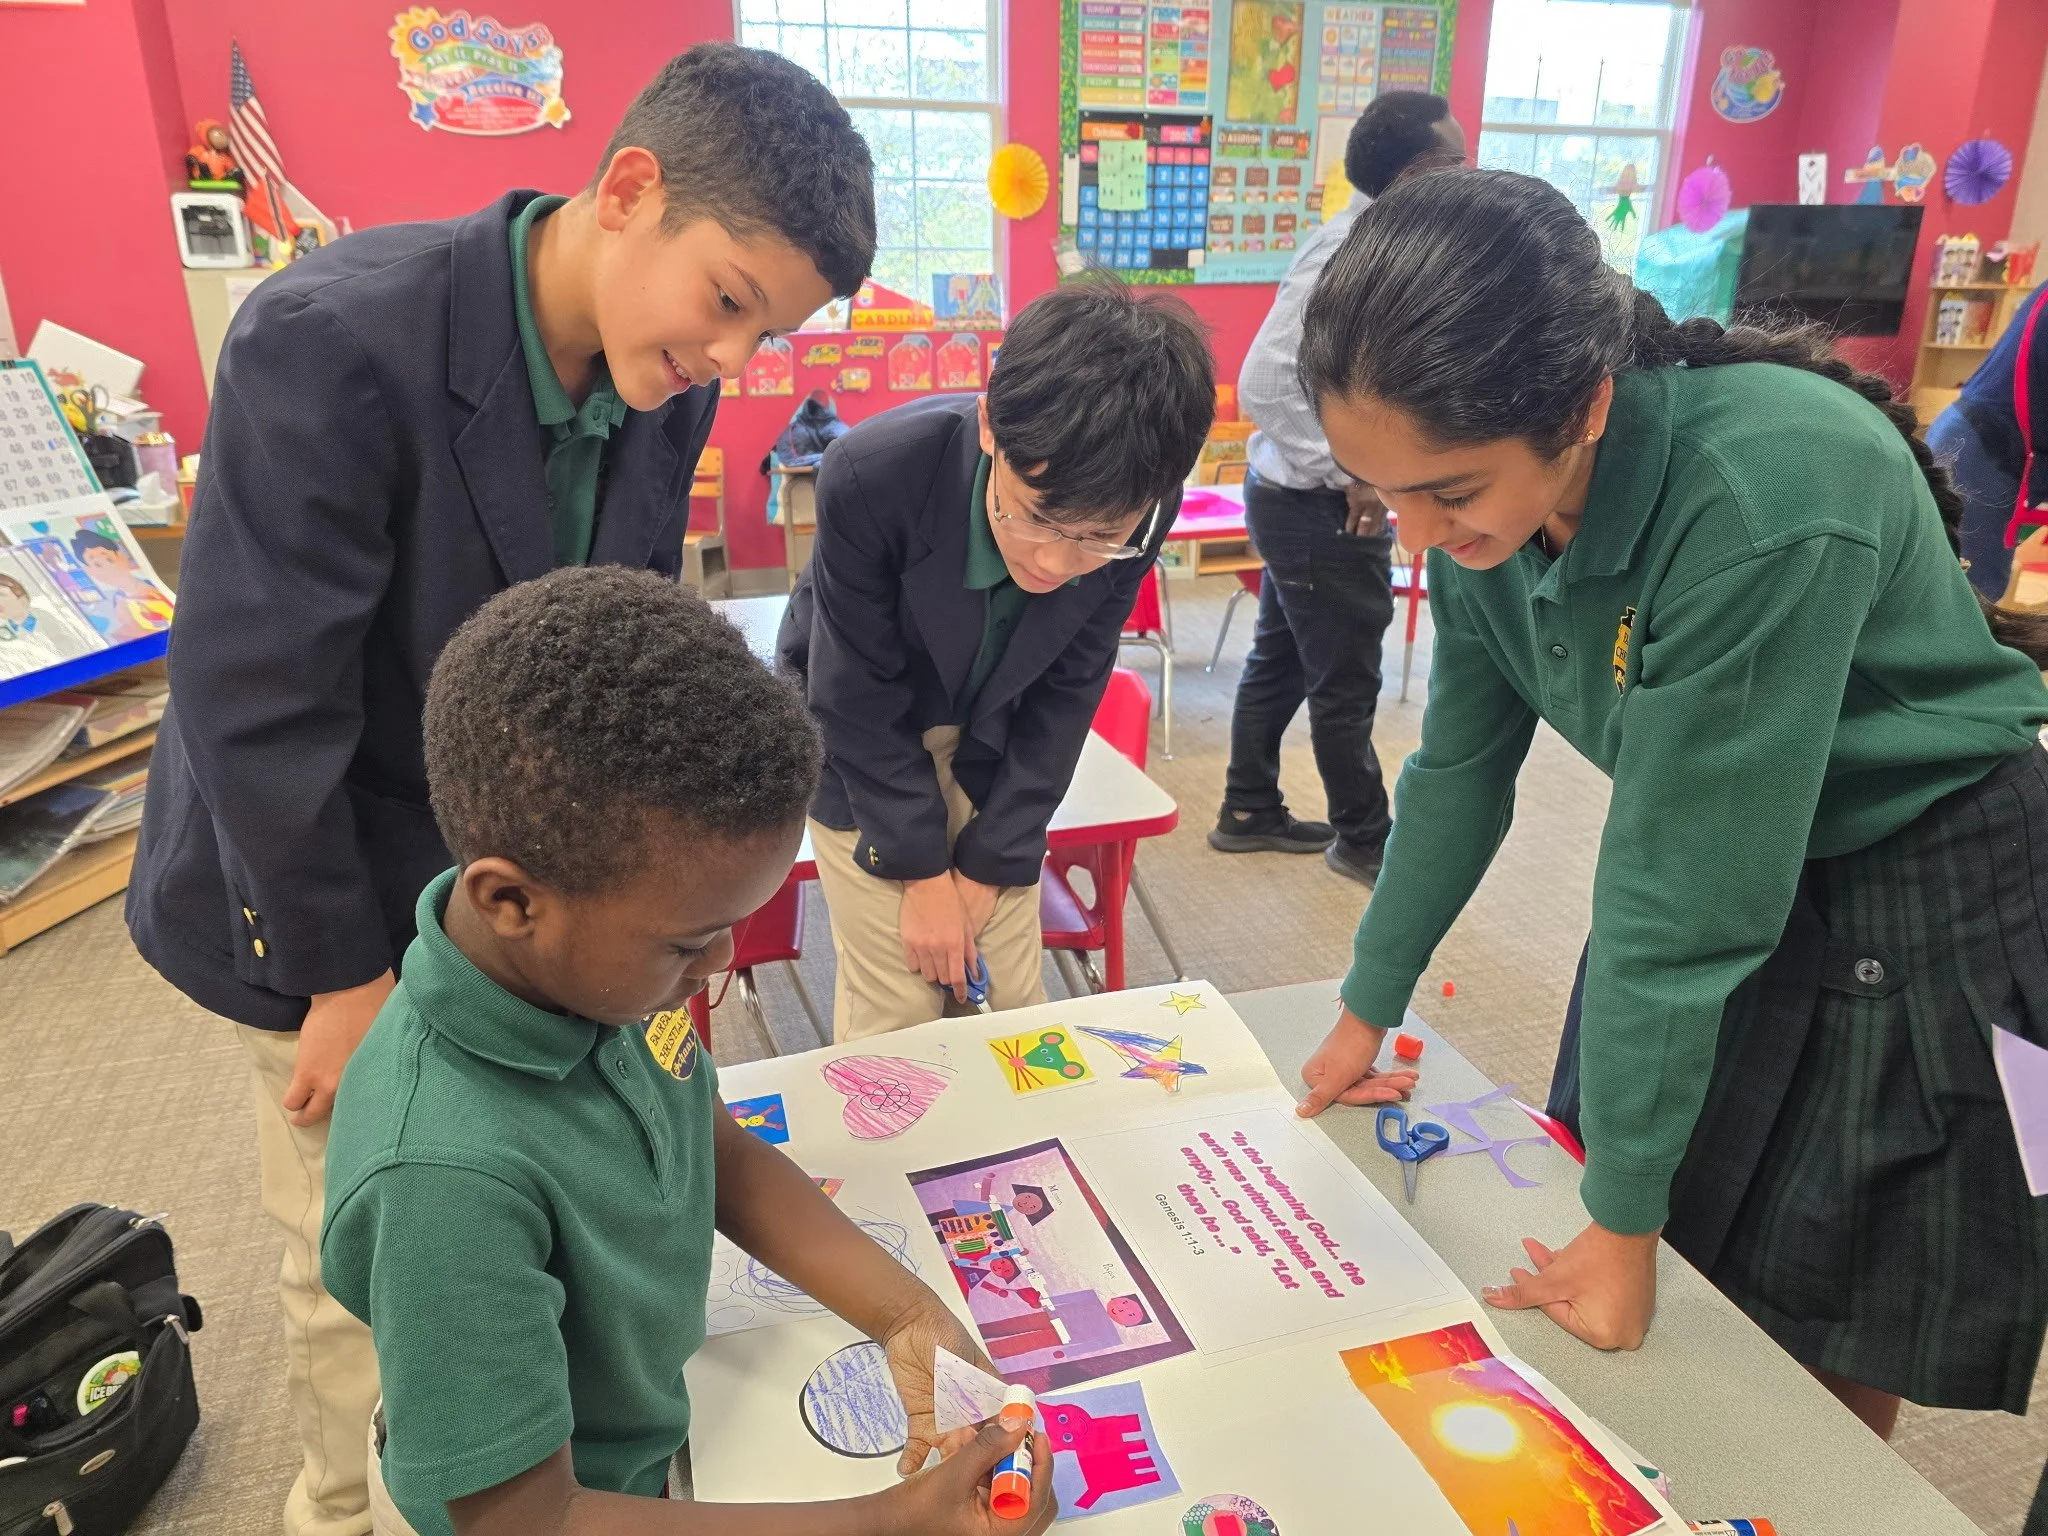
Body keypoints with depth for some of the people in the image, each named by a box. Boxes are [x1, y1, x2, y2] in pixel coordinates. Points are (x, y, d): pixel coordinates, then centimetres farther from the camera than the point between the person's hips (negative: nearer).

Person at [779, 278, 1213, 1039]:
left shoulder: (1137, 513, -25)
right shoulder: (872, 477, -34)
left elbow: (1066, 688, -11)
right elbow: (857, 696, -20)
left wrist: (990, 863, -8)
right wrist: (921, 869, -13)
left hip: (997, 740, 3)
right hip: (865, 745, -2)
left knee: (1009, 1004, 6)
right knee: (895, 1018, -2)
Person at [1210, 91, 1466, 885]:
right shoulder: (1348, 253, -21)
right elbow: (1266, 382, -27)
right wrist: (1348, 476, -22)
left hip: (1311, 499, 10)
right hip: (1320, 509, -10)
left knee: (1281, 660, 18)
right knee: (1346, 685, 5)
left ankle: (1250, 812, 32)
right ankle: (1364, 839, 22)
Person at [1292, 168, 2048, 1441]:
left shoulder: (1773, 498, -35)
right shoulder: (1493, 489, -14)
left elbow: (1688, 892, -31)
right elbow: (1461, 766, -3)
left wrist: (1624, 1216, -20)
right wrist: (1368, 1009, 6)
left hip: (1932, 910, -5)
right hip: (1720, 868, 6)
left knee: (1827, 1359, 9)